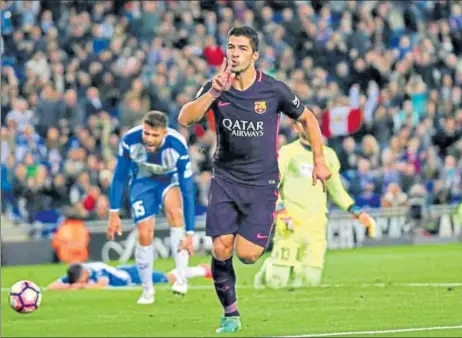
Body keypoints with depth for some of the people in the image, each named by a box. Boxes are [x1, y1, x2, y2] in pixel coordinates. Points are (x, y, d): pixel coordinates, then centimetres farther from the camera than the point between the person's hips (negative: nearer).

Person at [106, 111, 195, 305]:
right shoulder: (129, 141, -30)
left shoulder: (178, 147, -34)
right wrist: (114, 214, -9)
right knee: (144, 235, -10)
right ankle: (147, 290, 12)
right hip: (142, 181, 2)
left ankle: (181, 277, -30)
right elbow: (119, 177, -13)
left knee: (173, 208, -33)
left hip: (170, 178, -1)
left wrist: (190, 234, -30)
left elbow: (188, 191, -30)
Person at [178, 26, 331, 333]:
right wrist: (213, 93, -28)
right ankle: (230, 314, 6)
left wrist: (319, 160, 5)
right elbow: (185, 119, -16)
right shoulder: (215, 87, -3)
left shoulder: (274, 90, -8)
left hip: (262, 182, -2)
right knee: (221, 249, -12)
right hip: (225, 178, 2)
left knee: (247, 254, -13)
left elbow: (307, 118, 7)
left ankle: (261, 239, 24)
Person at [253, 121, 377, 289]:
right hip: (291, 225, -4)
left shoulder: (328, 155, 14)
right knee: (278, 282, -10)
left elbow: (337, 191, 23)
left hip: (316, 227, 4)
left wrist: (357, 212, 14)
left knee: (310, 280, -8)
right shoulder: (288, 153, 1)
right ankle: (268, 268, 24)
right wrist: (281, 211, -17)